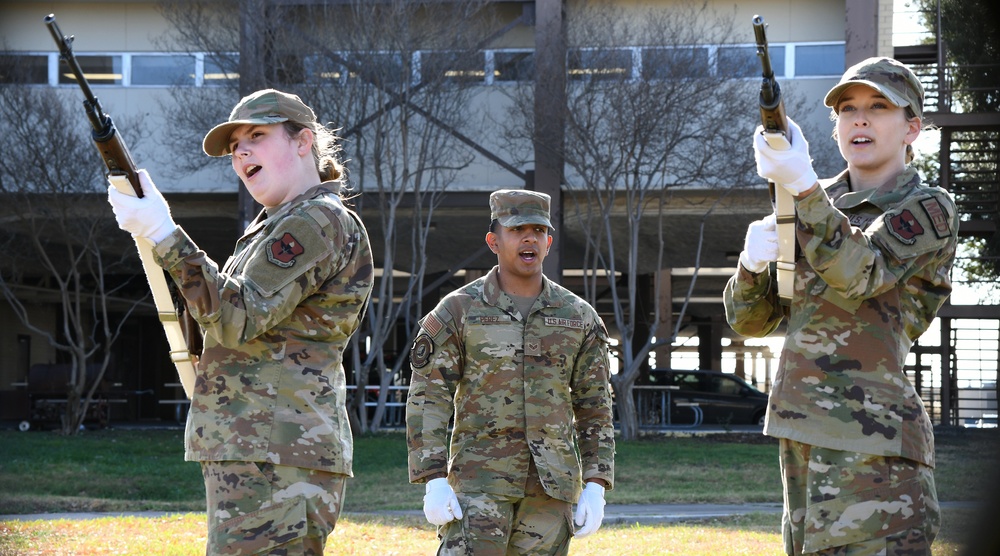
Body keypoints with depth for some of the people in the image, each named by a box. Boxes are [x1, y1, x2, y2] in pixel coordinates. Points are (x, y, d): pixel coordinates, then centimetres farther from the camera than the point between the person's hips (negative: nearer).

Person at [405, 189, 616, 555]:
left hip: (551, 483, 3)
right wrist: (434, 481, -14)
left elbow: (594, 409, 9)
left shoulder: (580, 318, 6)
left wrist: (596, 487, 1)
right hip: (481, 479, -3)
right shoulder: (457, 312, -2)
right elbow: (427, 401, -5)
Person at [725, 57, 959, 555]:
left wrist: (802, 184, -32)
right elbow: (751, 320, 14)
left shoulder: (928, 209, -1)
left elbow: (858, 274, -20)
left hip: (870, 439, -7)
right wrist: (752, 261, -8)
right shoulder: (819, 205, 17)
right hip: (800, 432, 7)